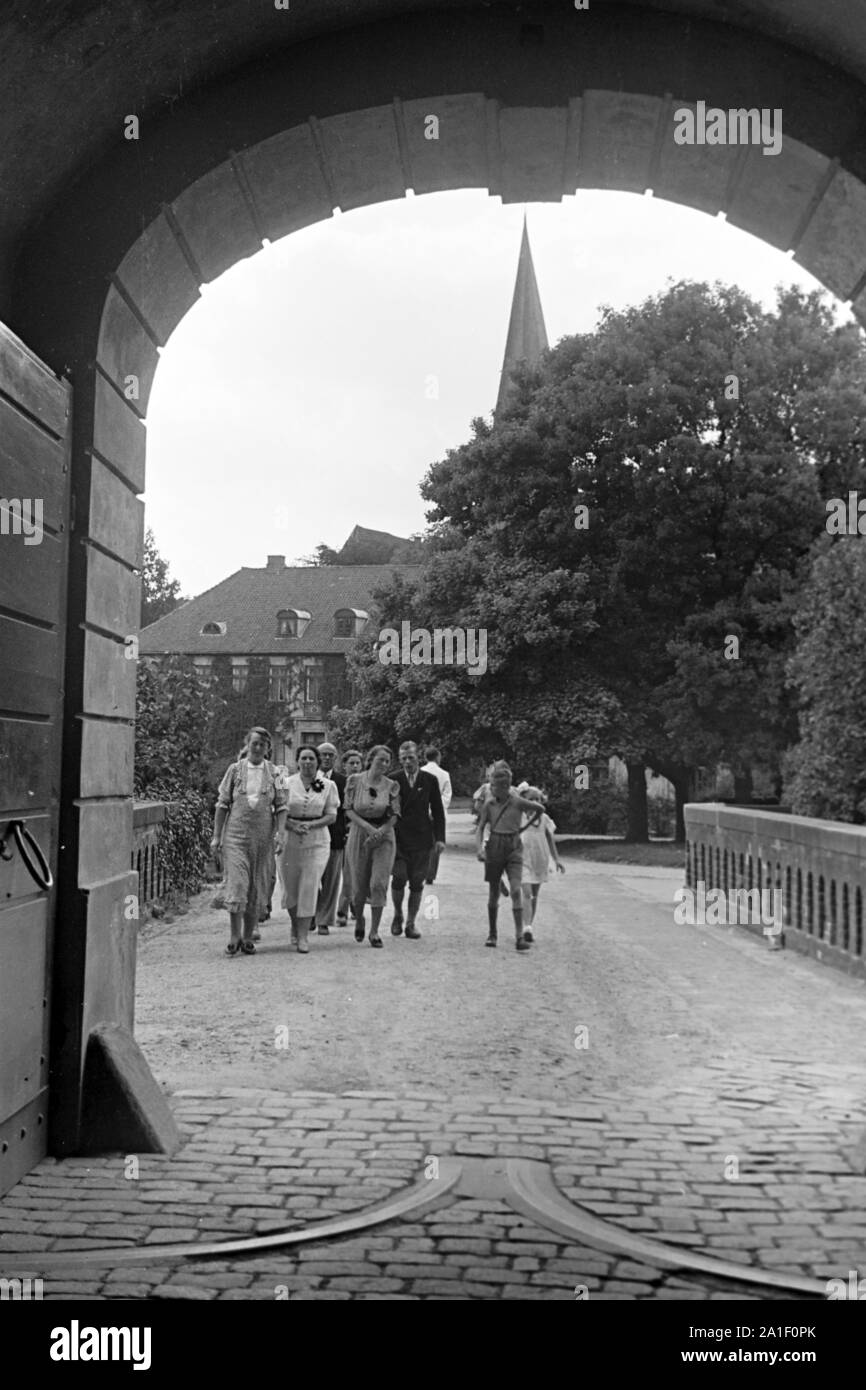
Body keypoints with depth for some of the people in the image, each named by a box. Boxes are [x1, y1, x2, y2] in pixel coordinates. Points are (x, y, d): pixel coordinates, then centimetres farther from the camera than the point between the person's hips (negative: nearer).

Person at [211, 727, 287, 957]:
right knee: (236, 883, -11)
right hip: (235, 834, -1)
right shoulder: (235, 770, 4)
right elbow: (222, 805, 6)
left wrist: (281, 833, -8)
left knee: (258, 888, 4)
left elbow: (281, 807, 5)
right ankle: (234, 937, -3)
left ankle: (248, 938, 16)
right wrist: (216, 836, 1)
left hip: (263, 836, 1)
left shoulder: (273, 773, 6)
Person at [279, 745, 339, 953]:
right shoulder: (287, 784, 0)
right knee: (290, 888, 7)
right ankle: (295, 925, 34)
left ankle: (303, 935, 0)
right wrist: (293, 826, -18)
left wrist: (310, 824, -14)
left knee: (309, 887, -7)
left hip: (317, 841, 0)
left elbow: (331, 816, 1)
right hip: (290, 841, 0)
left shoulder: (328, 786, 3)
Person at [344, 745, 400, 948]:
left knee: (379, 883, -8)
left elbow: (394, 816, 0)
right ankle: (359, 920, 34)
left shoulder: (392, 786, 0)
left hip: (384, 836, 0)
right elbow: (348, 810, -4)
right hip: (359, 834, 0)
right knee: (359, 885, 5)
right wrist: (367, 827, -17)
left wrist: (379, 833, -15)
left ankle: (374, 930, 2)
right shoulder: (355, 780, -2)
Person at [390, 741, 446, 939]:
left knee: (417, 883, 2)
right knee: (399, 877, -10)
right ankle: (397, 915, 15)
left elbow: (437, 811, 8)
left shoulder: (430, 780, 5)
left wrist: (440, 837, 1)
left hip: (421, 839, 1)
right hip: (398, 837, -1)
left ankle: (411, 923, 13)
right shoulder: (394, 780, 1)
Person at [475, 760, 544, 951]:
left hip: (514, 849, -2)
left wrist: (526, 826, 15)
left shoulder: (517, 802, -5)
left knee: (516, 891, -15)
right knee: (493, 893, 10)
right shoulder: (488, 804, -1)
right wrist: (479, 848, -17)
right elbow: (480, 829, -2)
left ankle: (519, 937, -17)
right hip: (494, 848, 2)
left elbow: (539, 809, 11)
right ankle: (492, 934, 24)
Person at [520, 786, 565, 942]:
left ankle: (530, 926, 20)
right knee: (527, 894, -16)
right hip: (524, 860, -4)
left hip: (540, 860, 4)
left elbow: (550, 839, 15)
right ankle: (527, 928, -25)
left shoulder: (544, 818, 7)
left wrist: (557, 859, 12)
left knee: (534, 896, 10)